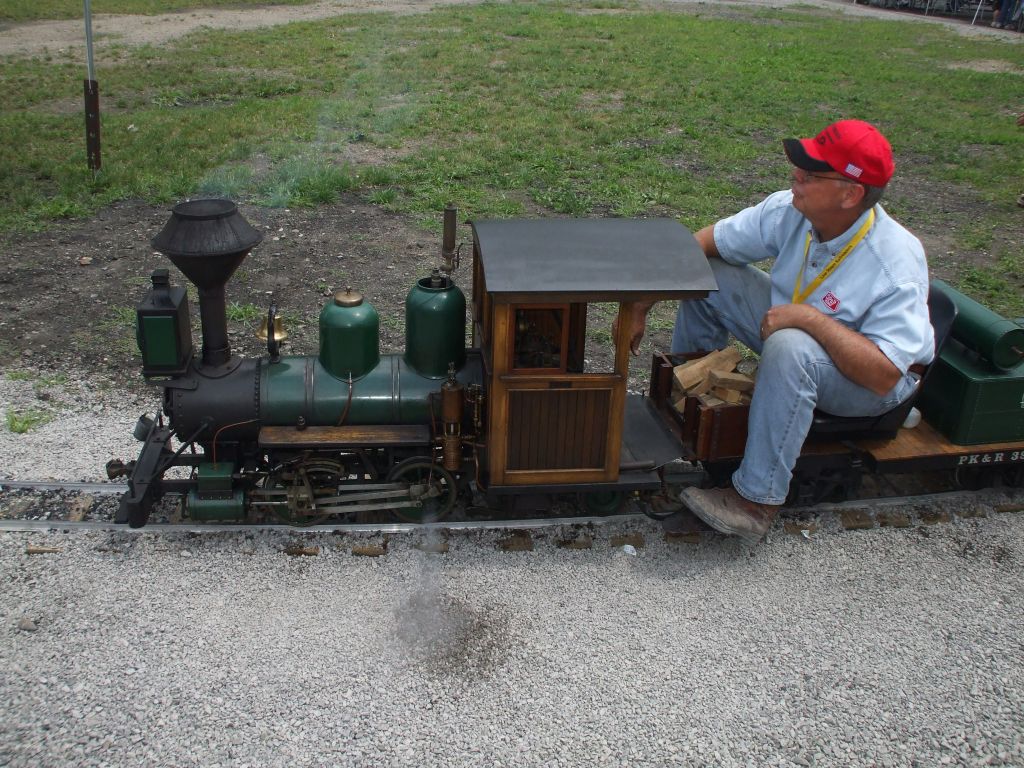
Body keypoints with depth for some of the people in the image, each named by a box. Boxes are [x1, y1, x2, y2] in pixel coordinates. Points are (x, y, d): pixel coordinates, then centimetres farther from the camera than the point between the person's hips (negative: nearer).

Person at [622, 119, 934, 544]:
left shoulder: (896, 265, -32)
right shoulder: (790, 211, -16)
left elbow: (884, 375, -36)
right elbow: (702, 243, -10)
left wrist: (808, 317, -38)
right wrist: (640, 306, -12)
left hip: (865, 383, -6)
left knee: (789, 347, -39)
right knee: (705, 274, -6)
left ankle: (757, 501, -29)